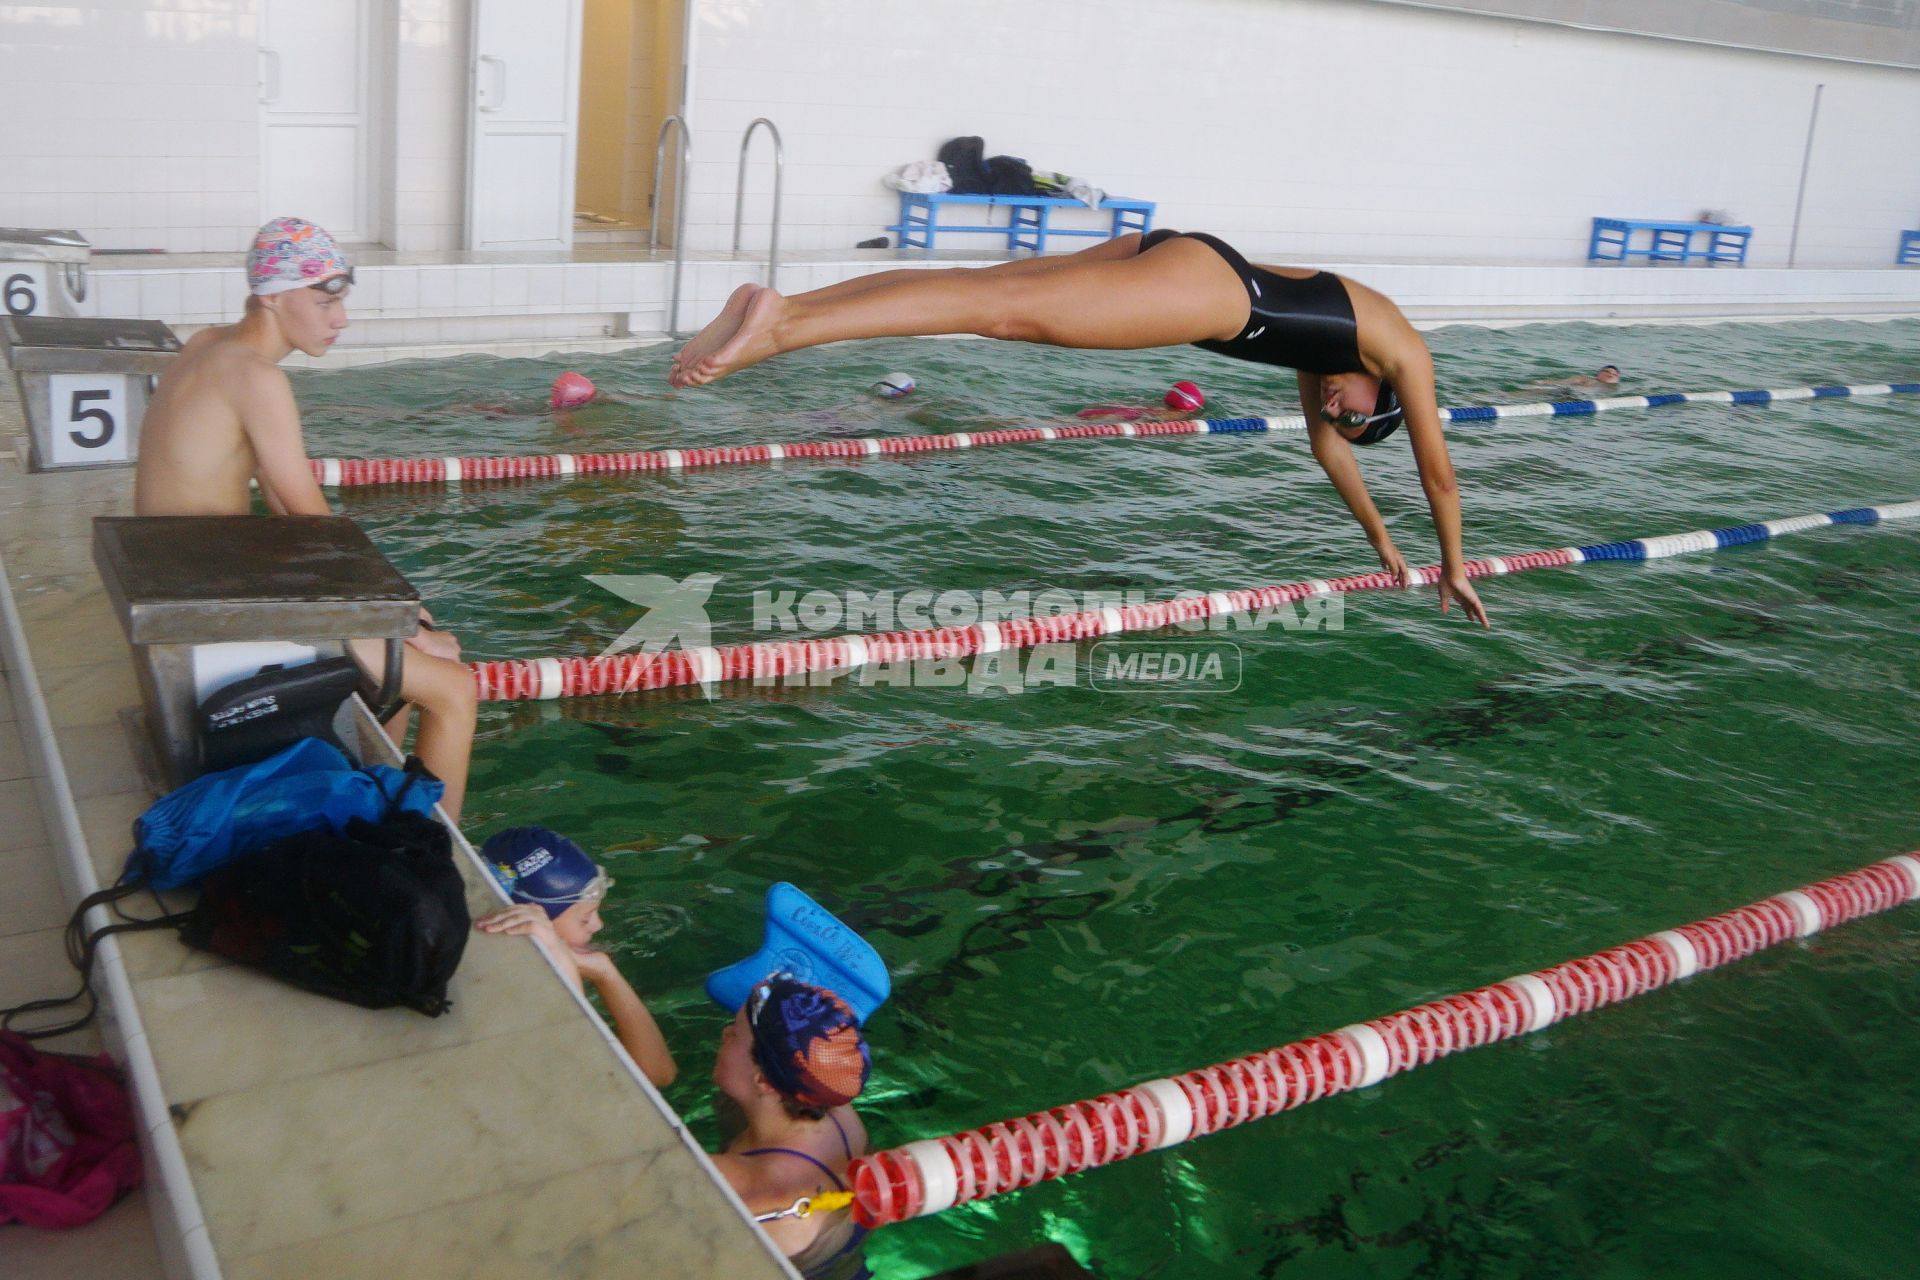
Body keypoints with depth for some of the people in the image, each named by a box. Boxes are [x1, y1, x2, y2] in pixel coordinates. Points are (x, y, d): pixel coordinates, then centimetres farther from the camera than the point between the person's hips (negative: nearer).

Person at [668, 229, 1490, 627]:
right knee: (1011, 311, -24)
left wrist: (1379, 536, 58)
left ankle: (783, 307, -18)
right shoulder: (1406, 357, 22)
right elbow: (1438, 471, 27)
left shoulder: (1323, 344, 39)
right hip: (1207, 286, -7)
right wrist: (1454, 568, 40)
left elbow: (1323, 444, 50)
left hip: (1166, 255, 8)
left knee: (986, 294, -5)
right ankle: (785, 325, -41)